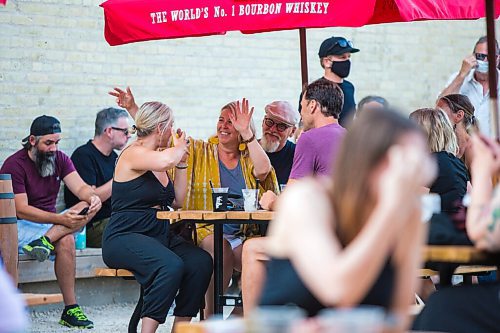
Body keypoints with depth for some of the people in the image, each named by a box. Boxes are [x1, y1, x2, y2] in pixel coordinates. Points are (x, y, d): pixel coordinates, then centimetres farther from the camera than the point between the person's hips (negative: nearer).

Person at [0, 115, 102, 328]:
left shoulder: (60, 159, 7)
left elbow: (80, 188, -4)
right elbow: (21, 210, -20)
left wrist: (92, 197, -30)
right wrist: (60, 219, -30)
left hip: (50, 222, 7)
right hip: (21, 226, -7)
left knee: (91, 205, -18)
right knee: (66, 241, -35)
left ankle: (45, 240, -34)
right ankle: (70, 310, -31)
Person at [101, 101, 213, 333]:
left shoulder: (158, 157, 18)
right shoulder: (134, 154, -8)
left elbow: (177, 201, 19)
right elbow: (166, 160, -29)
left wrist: (182, 163, 15)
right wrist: (180, 148, -7)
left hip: (160, 236, 8)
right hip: (125, 237, -8)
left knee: (201, 262, -18)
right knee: (171, 265, -35)